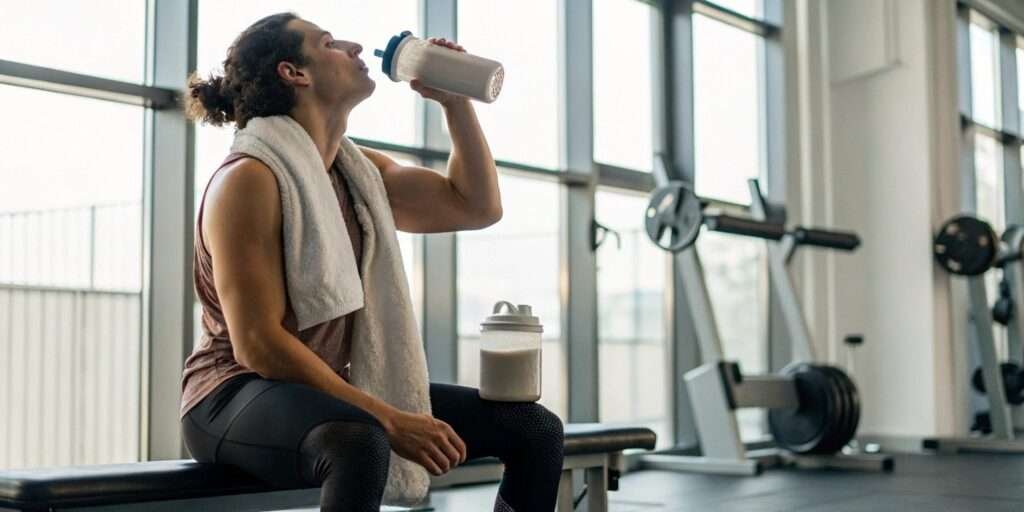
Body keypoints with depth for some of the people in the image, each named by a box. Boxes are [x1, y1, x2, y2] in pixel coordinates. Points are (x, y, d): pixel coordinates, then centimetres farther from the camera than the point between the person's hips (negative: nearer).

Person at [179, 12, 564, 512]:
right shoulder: (248, 180, -16)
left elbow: (478, 206, 15)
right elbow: (258, 345, -22)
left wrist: (455, 100, 5)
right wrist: (388, 420, -26)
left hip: (332, 390, 8)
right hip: (238, 396, -8)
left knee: (536, 430, -1)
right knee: (359, 442, -42)